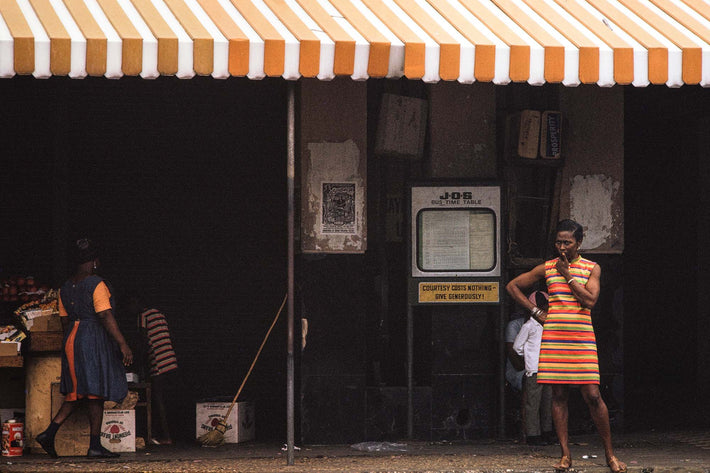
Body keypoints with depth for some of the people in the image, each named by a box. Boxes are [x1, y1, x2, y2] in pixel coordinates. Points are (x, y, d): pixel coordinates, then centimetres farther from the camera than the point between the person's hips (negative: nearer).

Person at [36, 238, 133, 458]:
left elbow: (65, 321, 15)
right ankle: (95, 445, -2)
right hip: (95, 339, -8)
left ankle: (49, 433, -1)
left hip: (73, 341, 8)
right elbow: (106, 317, -18)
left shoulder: (65, 288, 12)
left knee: (76, 393, 12)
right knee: (97, 393, -3)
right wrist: (123, 344, -18)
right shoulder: (96, 285, -11)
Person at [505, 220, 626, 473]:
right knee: (559, 395, 1)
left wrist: (568, 275, -7)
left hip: (582, 338, -2)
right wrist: (535, 311, 8)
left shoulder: (592, 269, 5)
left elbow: (589, 300, -10)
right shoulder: (546, 269, 8)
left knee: (592, 395, -7)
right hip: (554, 337, 2)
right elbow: (512, 286, 15)